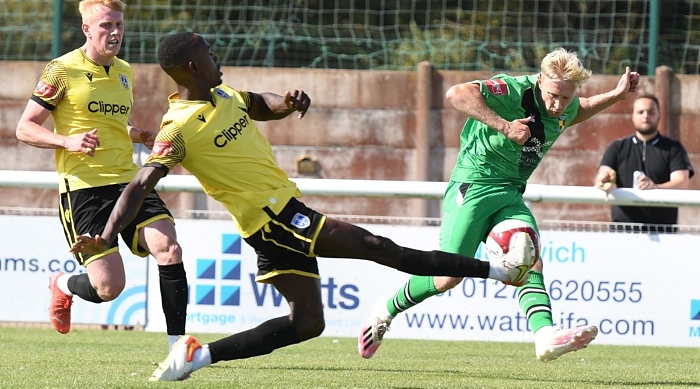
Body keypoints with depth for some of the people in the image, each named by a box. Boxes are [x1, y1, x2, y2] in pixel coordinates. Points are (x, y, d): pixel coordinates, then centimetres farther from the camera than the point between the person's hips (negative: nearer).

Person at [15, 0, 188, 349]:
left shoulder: (125, 72, 16)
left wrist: (140, 136, 11)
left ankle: (177, 343, -12)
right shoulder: (63, 71, -4)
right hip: (83, 189, -6)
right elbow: (25, 128, -4)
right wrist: (67, 141, -21)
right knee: (109, 286, -12)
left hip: (128, 181, 6)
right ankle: (62, 285, 24)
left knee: (169, 249, -19)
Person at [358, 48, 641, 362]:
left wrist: (616, 95, 20)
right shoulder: (514, 90, -20)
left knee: (530, 262, -17)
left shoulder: (566, 109, 5)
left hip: (510, 197, 7)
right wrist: (504, 126, -36)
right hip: (473, 187, -7)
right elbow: (457, 94, -34)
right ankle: (387, 310, 15)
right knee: (450, 275, -8)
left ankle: (546, 336, -36)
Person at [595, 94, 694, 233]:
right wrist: (605, 182, -21)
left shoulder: (673, 148, 11)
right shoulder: (618, 148, 17)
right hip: (623, 226, 1)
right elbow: (603, 174, 5)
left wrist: (655, 187, -23)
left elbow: (682, 182, -2)